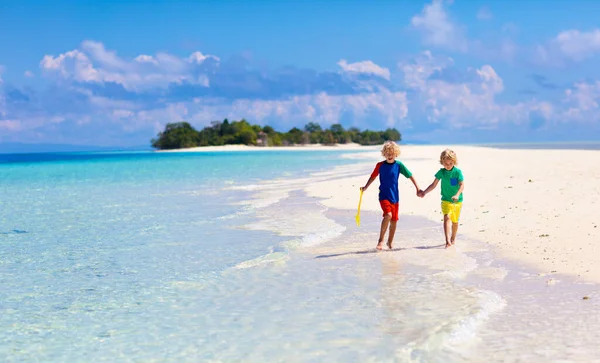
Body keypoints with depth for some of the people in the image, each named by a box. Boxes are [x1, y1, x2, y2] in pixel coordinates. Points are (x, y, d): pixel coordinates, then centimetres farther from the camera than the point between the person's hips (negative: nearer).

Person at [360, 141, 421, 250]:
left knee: (394, 220, 8)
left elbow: (410, 176, 5)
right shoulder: (380, 165, -3)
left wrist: (418, 189, 4)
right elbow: (373, 176, 12)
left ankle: (390, 242, 27)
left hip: (395, 197, 2)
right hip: (384, 196, -2)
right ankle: (381, 240, -14)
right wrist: (365, 187, 2)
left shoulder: (399, 165, -2)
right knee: (388, 215, -25)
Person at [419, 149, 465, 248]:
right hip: (446, 200, 0)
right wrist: (424, 192, -6)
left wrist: (457, 195, -30)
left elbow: (462, 185, -13)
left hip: (457, 201, 0)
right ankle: (447, 240, -30)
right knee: (447, 217, -20)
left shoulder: (458, 172, -7)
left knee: (455, 221, 12)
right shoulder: (441, 172, -1)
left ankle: (453, 238, 34)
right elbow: (434, 185, 4)